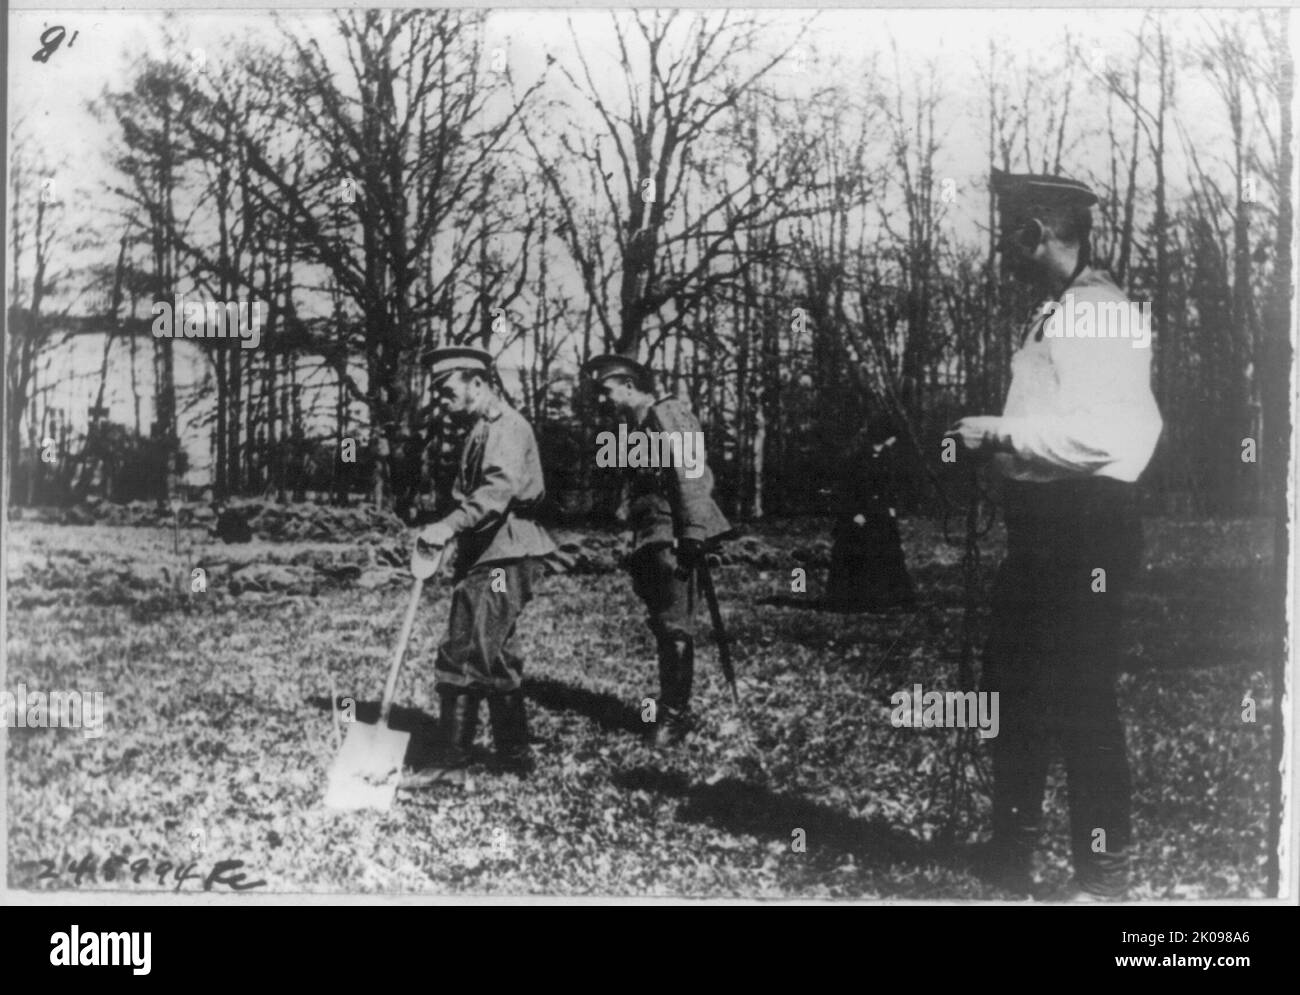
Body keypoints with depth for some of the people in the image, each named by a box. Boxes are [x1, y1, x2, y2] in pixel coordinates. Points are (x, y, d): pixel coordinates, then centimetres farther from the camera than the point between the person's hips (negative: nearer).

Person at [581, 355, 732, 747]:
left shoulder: (667, 413, -5)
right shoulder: (638, 426, 22)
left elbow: (690, 474, -15)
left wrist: (693, 532, -23)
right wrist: (636, 546, 19)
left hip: (673, 538, -9)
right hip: (649, 540, 9)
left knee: (674, 626, -9)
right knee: (663, 626, 10)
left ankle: (675, 714, -5)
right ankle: (671, 709, 15)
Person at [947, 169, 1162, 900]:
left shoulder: (1100, 313, -15)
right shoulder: (1059, 313, 16)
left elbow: (1100, 430, -24)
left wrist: (1003, 432, -16)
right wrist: (996, 438, 10)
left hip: (1085, 526, -10)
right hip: (1045, 524, 10)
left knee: (1081, 700, -4)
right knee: (1013, 685, 16)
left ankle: (1105, 873, 7)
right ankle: (1014, 850, 29)